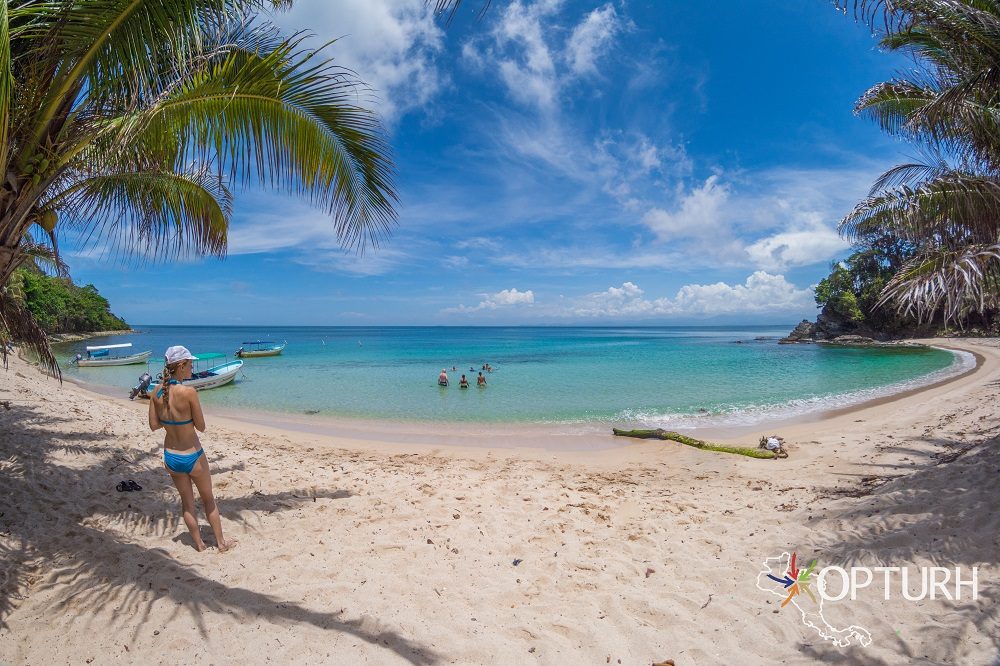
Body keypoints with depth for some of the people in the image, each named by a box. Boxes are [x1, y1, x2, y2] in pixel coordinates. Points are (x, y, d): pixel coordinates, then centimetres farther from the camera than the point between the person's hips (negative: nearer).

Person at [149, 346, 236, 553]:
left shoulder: (157, 392, -8)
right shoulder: (189, 392, -25)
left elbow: (153, 425, 1)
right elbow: (201, 427, -16)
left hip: (170, 457, 5)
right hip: (192, 457, -5)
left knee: (187, 501, 22)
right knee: (208, 500, 18)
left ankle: (199, 543, 36)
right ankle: (221, 542, 31)